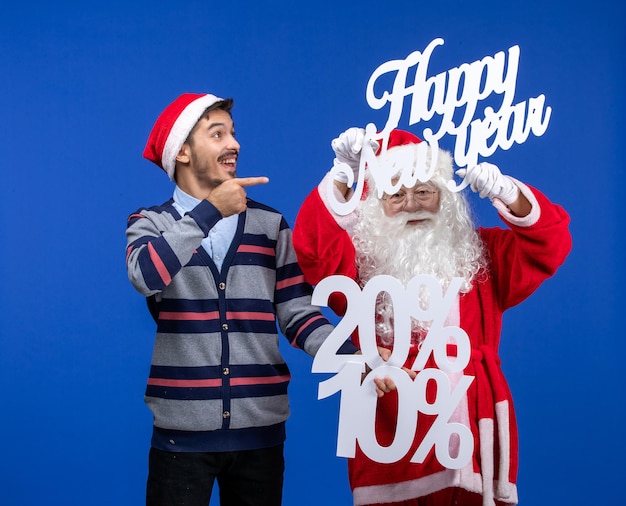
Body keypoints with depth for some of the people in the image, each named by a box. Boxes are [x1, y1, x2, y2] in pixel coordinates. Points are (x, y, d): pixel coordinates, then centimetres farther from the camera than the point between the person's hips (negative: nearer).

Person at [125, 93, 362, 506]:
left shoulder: (271, 224, 6)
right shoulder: (150, 223, 2)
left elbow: (297, 314, 1)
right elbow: (146, 277, -20)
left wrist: (349, 357, -15)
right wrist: (210, 211, -18)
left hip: (259, 427, 2)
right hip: (183, 429, -2)